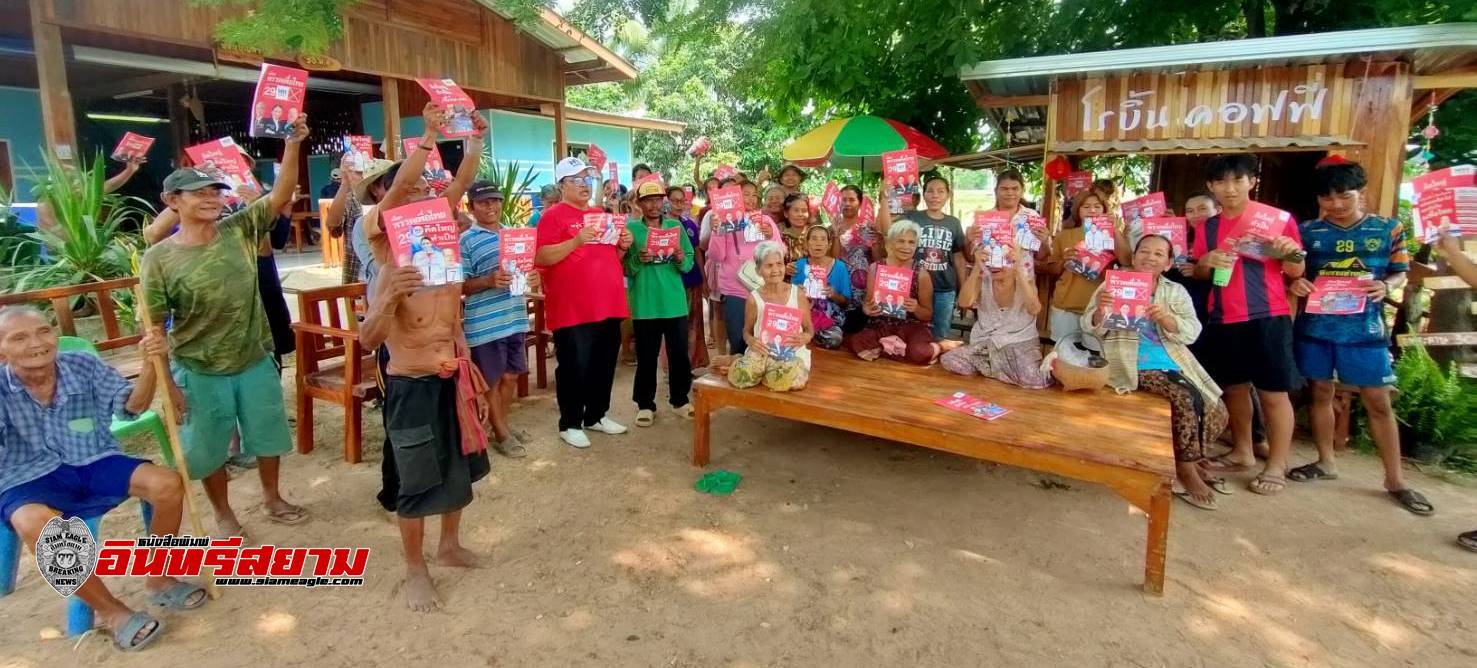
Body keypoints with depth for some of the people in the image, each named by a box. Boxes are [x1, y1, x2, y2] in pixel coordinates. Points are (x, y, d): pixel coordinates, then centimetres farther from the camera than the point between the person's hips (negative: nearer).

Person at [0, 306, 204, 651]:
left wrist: (149, 363, -21)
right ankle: (111, 610, -18)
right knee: (35, 524, -37)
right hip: (29, 481, -2)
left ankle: (157, 579, 2)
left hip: (94, 464, 3)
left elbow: (132, 406, -3)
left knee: (168, 484, -22)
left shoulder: (84, 365, -2)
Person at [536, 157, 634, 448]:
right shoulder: (553, 215, -6)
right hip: (573, 309, -7)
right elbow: (541, 258, -16)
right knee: (574, 368, 0)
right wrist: (576, 241, -25)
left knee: (604, 365, 15)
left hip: (607, 305, 7)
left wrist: (622, 246, 5)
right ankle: (570, 424, 14)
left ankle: (596, 416, 29)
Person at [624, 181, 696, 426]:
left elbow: (689, 263, 4)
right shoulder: (630, 228, 0)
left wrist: (681, 259, -17)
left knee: (680, 354, 9)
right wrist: (639, 260, -22)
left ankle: (680, 400, 24)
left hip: (675, 302, 2)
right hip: (644, 305, -2)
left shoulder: (676, 226, 7)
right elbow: (624, 268, -3)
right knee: (646, 357, 5)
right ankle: (645, 405, 16)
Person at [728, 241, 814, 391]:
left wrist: (805, 337, -15)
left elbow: (809, 328, 9)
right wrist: (751, 341, -14)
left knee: (787, 380, -35)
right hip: (762, 352, 0)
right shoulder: (754, 298, 0)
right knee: (740, 376, -31)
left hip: (792, 353, 0)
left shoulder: (798, 294, 0)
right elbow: (747, 331, 10)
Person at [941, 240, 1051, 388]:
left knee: (1034, 380, -32)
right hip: (985, 341, 3)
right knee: (948, 361, -21)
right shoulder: (983, 277, -3)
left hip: (1020, 341, -3)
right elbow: (964, 303, -21)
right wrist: (977, 268, -30)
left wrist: (1018, 270, -33)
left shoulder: (1025, 275, -7)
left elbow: (1034, 309, -28)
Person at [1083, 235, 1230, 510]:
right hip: (1136, 366, -5)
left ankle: (1189, 457, 21)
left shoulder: (1176, 292, 13)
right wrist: (1099, 310, -25)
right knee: (1187, 401, -26)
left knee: (1217, 411, -8)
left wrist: (1165, 318, -20)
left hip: (1175, 363, 5)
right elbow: (1093, 329, -2)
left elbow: (1192, 332, 0)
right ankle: (1185, 469, -7)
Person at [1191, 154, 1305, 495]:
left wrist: (1290, 253, -18)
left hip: (1267, 317, -4)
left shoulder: (1278, 218, -1)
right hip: (1222, 319, 4)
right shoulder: (1209, 227, 9)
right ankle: (1242, 451, 27)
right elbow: (1200, 275, 14)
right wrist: (1206, 262, -7)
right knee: (1233, 387, 13)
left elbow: (1296, 272, 3)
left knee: (1274, 391, 0)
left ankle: (1276, 465, 8)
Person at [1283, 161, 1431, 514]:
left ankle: (1395, 479, 12)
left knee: (1378, 400, 2)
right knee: (1320, 392, 11)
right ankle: (1326, 462, 26)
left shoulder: (1388, 229, 2)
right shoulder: (1307, 231, 3)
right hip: (1314, 325, 2)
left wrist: (1386, 286, -15)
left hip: (1364, 328, -1)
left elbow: (1400, 273, 7)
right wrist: (1295, 283, -12)